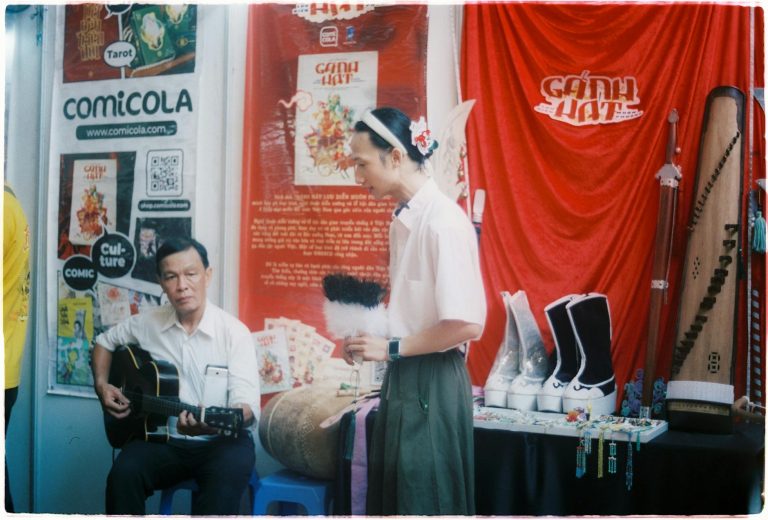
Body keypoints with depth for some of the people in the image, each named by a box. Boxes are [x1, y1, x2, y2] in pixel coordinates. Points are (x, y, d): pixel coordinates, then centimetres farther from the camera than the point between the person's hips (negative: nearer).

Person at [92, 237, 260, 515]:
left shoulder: (234, 332, -10)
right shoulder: (146, 323, 3)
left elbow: (248, 404, -19)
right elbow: (105, 341, 23)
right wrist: (102, 386, 5)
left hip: (220, 440, -3)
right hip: (163, 439, 3)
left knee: (226, 479, -36)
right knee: (123, 474, -27)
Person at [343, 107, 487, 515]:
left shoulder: (443, 221, -18)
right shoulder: (402, 220, 8)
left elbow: (467, 324, -22)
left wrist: (391, 349, -14)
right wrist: (369, 340, 2)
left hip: (432, 383, -8)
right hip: (401, 378, 8)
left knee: (424, 503, 5)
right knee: (391, 497, 17)